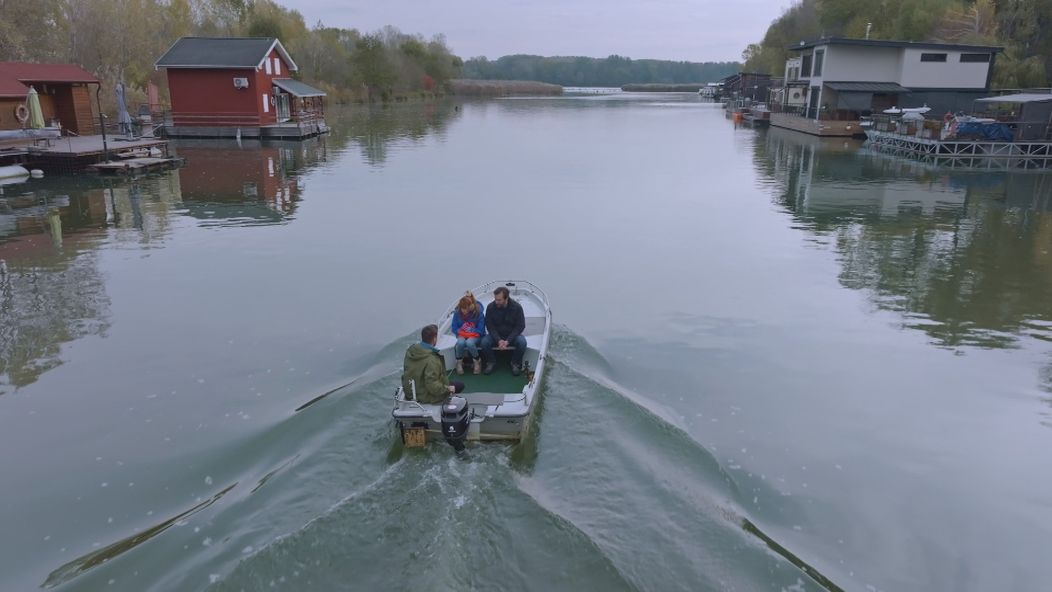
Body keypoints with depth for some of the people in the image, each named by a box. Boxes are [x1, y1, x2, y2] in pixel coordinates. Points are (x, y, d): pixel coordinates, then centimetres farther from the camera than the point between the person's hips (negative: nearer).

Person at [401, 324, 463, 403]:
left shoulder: (410, 351, -6)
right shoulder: (431, 360, -33)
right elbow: (432, 386, -33)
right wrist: (447, 389, -16)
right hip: (426, 398, -9)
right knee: (460, 385, 4)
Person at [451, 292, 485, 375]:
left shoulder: (478, 312, -17)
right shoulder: (457, 312, -11)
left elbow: (481, 330, -13)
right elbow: (454, 329, -2)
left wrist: (471, 330, -18)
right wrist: (462, 331, -18)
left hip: (475, 335, -2)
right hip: (462, 335, 2)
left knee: (469, 342, -35)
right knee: (460, 342, -33)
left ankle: (477, 362, -7)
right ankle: (459, 363, -6)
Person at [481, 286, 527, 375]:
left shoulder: (517, 307, -17)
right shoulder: (490, 307, -14)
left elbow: (520, 326, -13)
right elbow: (490, 326, -9)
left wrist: (507, 341, -24)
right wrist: (498, 340, -25)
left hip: (512, 335, -1)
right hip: (496, 335, 1)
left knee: (522, 342, -30)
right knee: (484, 342, -28)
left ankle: (515, 363, -4)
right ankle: (491, 362, 0)